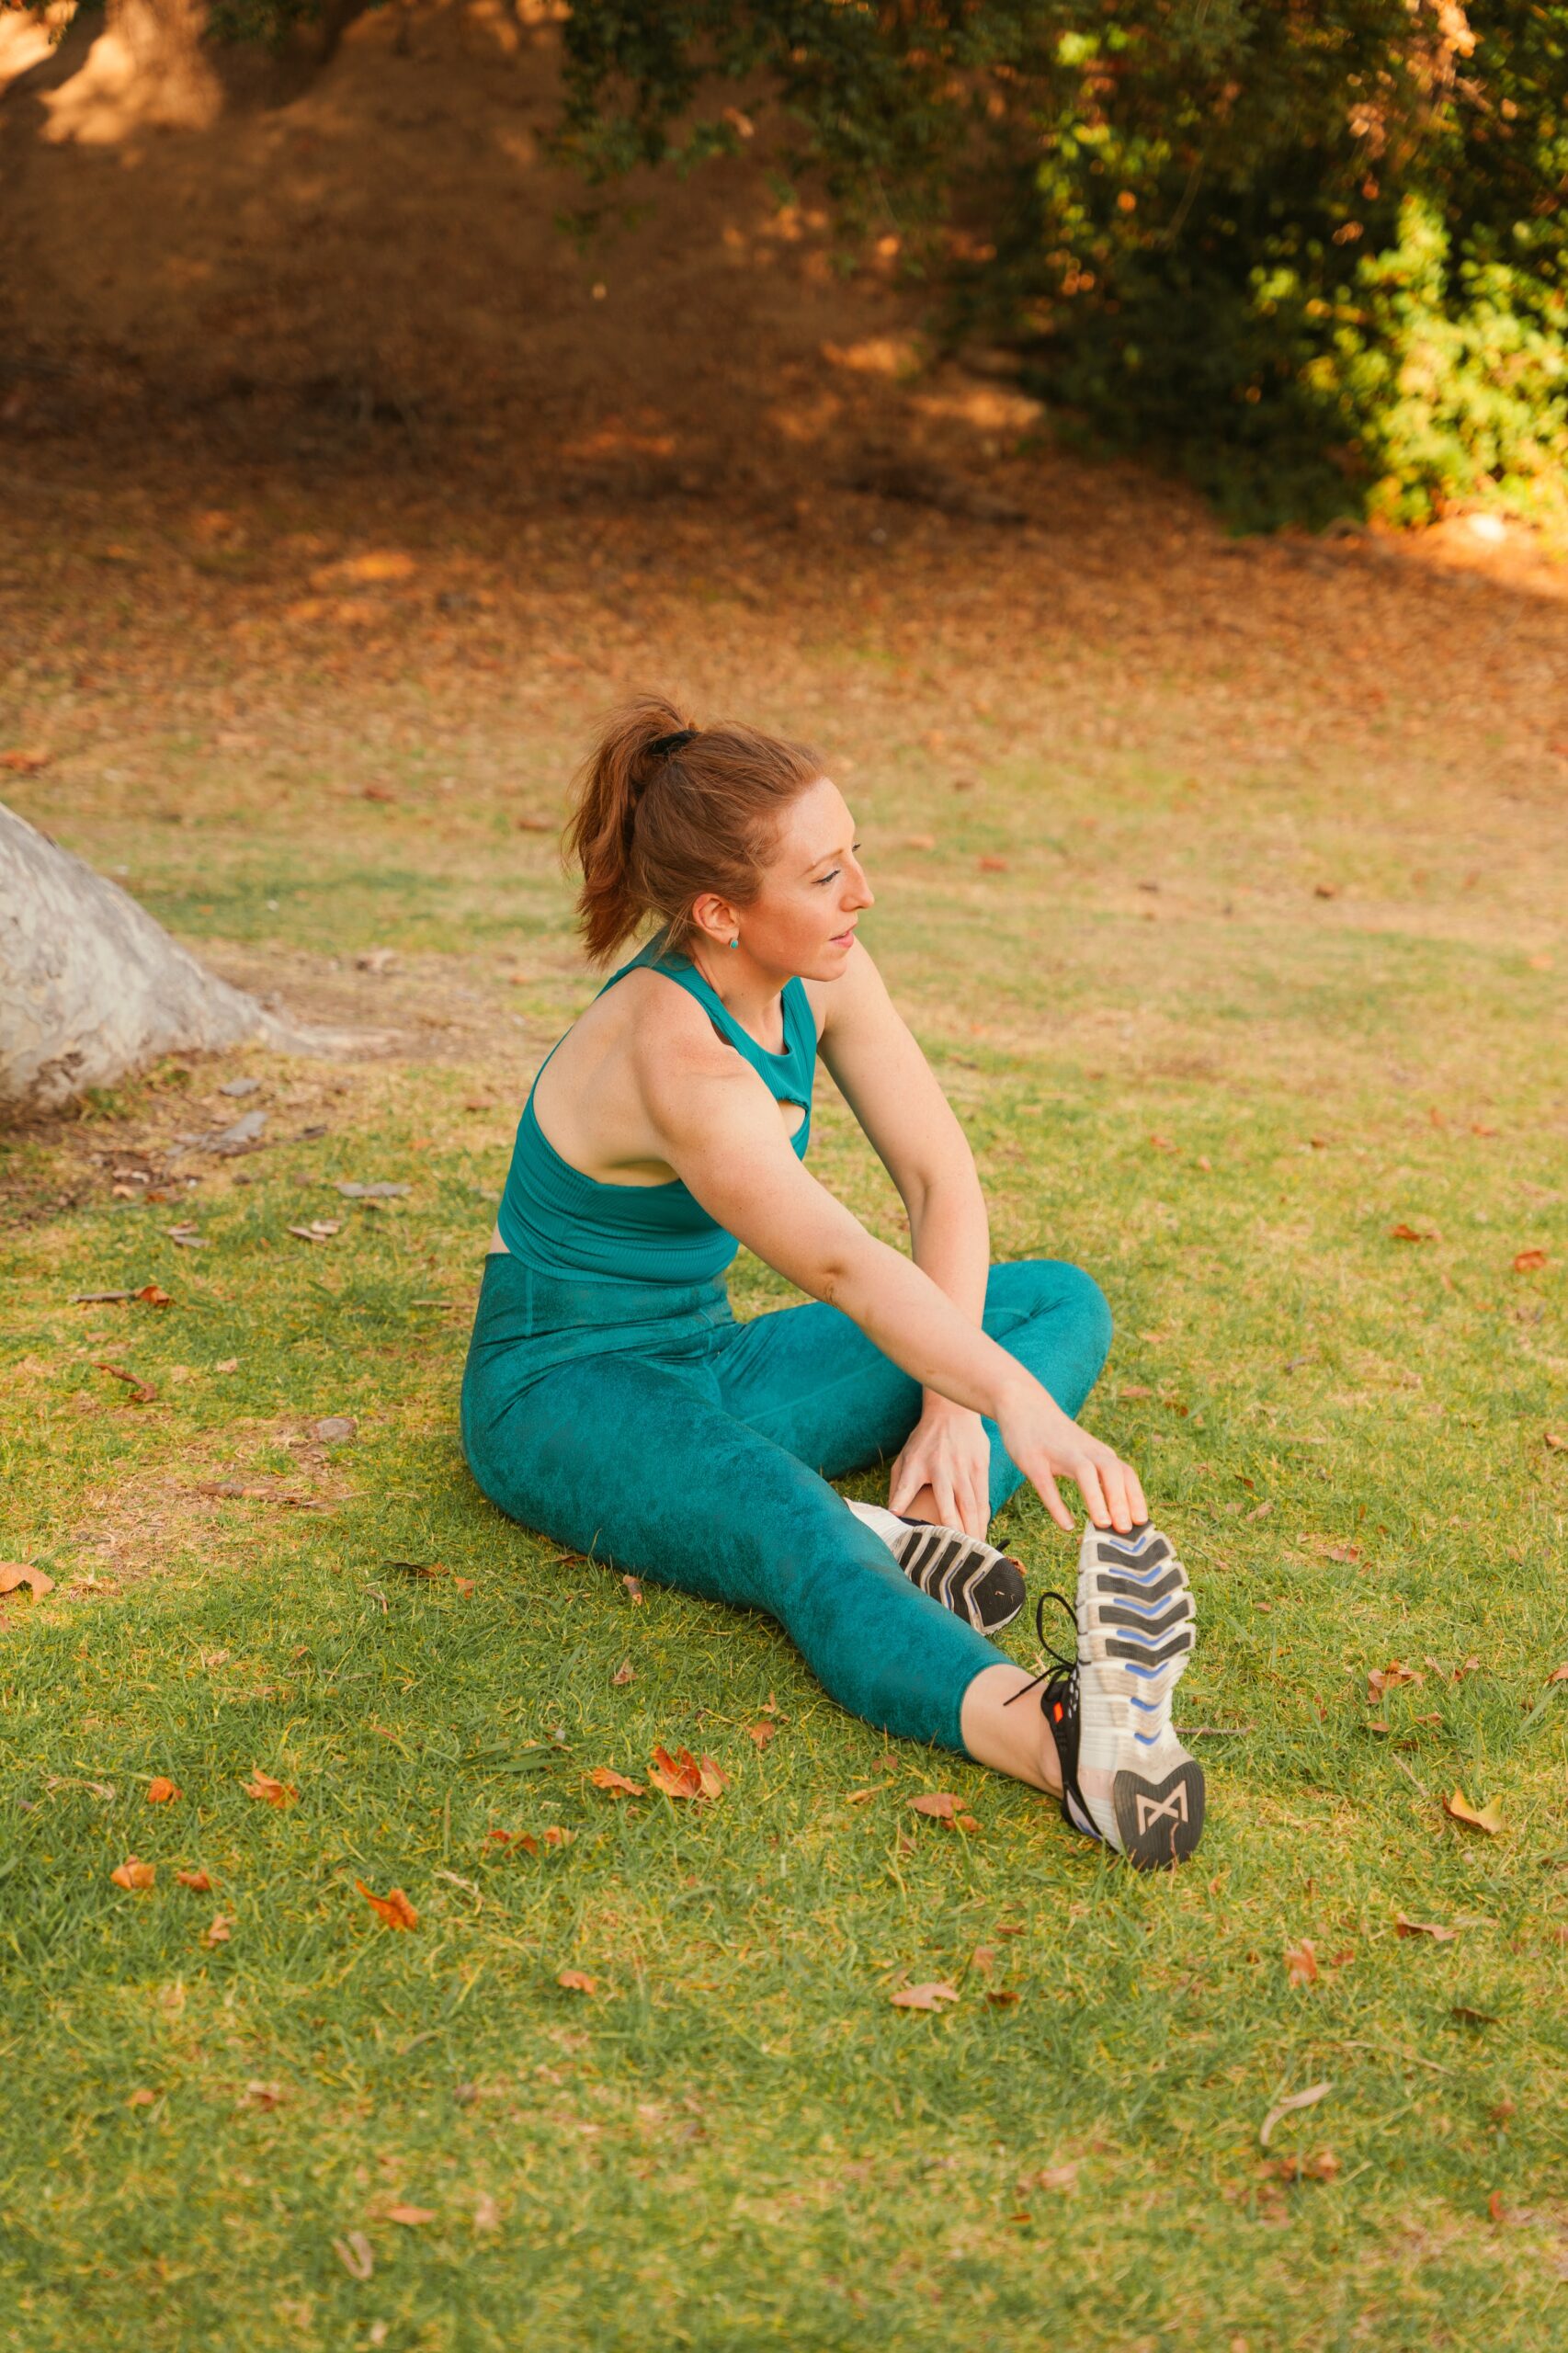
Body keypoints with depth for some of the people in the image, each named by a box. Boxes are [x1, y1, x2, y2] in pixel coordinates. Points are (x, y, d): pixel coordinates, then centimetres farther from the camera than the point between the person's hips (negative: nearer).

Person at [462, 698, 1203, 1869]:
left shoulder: (821, 974, -5)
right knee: (799, 1530, -41)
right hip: (562, 1391, -9)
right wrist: (1019, 1402, -56)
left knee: (1065, 1301, 0)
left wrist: (952, 1405, -15)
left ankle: (915, 1528, -28)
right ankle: (1068, 1736, -67)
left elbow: (944, 1179, -4)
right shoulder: (672, 1051, -30)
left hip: (705, 1356, 9)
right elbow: (842, 1266, -44)